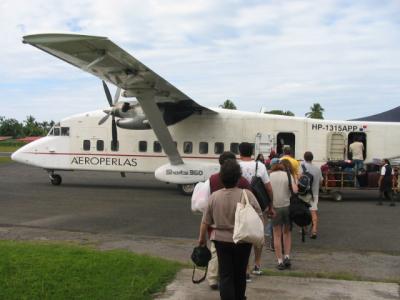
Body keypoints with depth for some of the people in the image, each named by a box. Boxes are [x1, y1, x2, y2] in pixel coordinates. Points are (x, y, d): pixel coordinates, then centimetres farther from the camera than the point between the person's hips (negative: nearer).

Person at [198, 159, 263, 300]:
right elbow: (259, 219, -7)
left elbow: (205, 221, 0)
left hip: (221, 241, 0)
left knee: (225, 275, 6)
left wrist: (202, 238, 13)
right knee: (240, 274, 17)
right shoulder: (247, 195, -11)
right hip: (243, 241, 0)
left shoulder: (214, 196, -6)